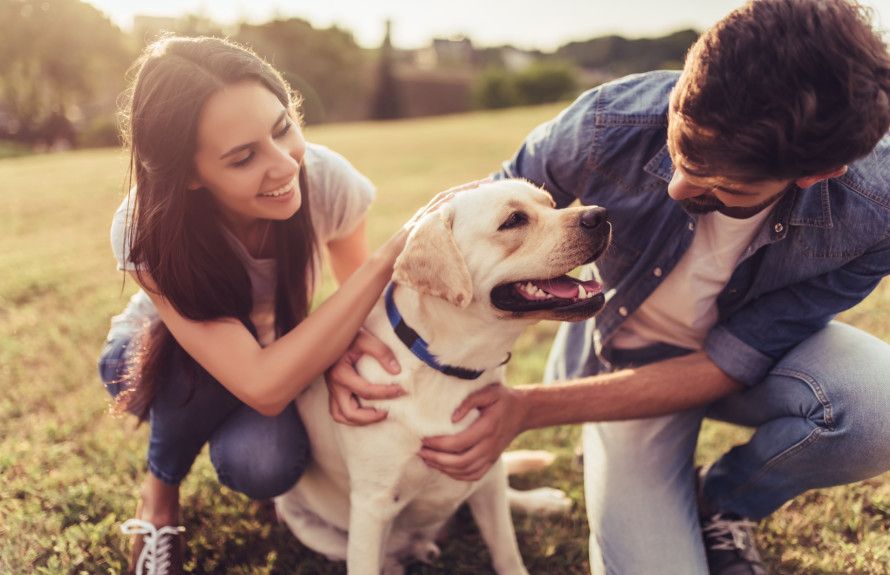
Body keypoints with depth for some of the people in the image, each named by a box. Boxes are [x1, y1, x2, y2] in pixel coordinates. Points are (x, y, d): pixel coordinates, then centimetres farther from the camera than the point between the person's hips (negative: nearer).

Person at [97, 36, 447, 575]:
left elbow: (361, 291, -10)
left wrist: (345, 355, -35)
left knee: (263, 464, -30)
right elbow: (264, 386, -44)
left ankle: (237, 436, 9)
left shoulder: (325, 179, -29)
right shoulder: (147, 233, -36)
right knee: (208, 356, -36)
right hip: (162, 360, -1)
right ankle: (160, 494, -4)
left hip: (275, 351, 1)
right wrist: (394, 253, -48)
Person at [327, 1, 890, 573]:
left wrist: (526, 408, -32)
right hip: (625, 360, -1)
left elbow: (726, 366, -25)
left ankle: (722, 504, 1)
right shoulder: (608, 126, -30)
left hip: (753, 357, 2)